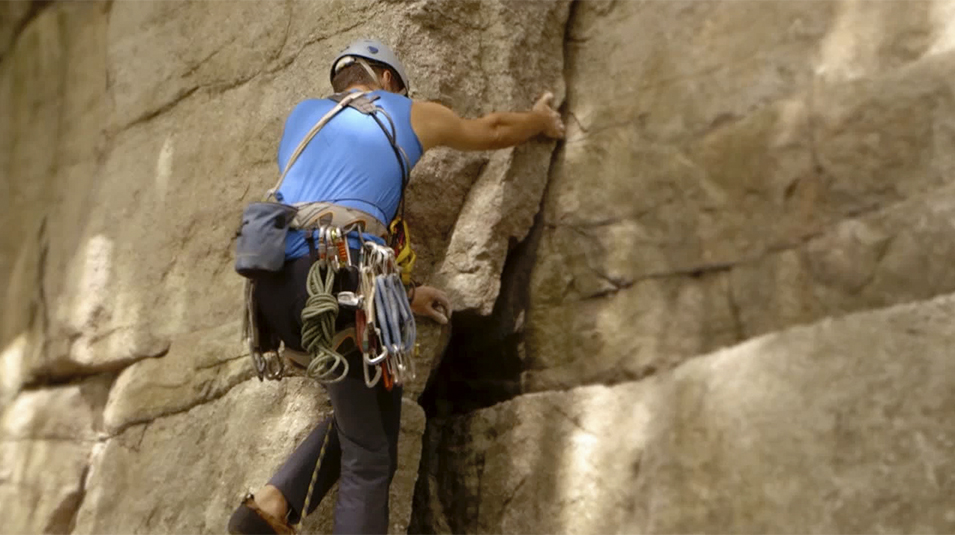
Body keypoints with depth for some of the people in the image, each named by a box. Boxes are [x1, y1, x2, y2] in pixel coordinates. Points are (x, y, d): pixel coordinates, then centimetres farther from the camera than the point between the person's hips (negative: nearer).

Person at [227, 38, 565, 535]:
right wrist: (540, 118, 58)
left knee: (370, 404, 26)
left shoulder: (302, 115, 31)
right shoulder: (409, 114, 19)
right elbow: (491, 131, 36)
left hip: (273, 288, 6)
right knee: (369, 456, 5)